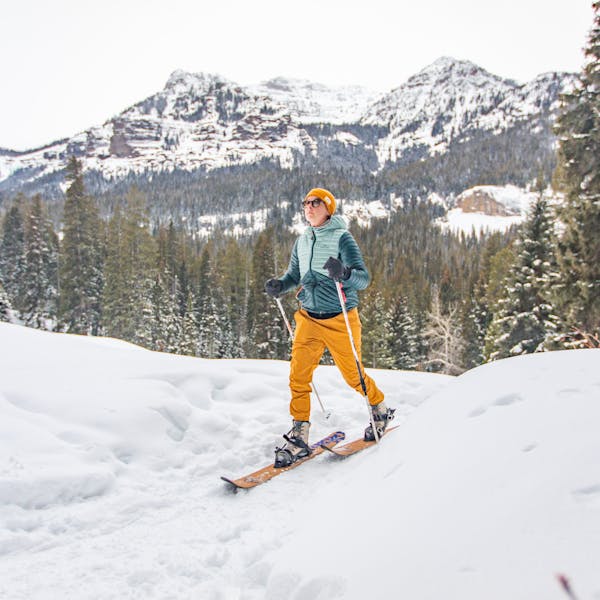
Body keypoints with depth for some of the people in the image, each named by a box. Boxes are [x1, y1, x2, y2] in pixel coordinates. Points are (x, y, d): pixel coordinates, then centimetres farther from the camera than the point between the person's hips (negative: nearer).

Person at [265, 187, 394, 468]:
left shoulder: (342, 238, -9)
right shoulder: (302, 241, 9)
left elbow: (364, 278, -16)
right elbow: (294, 275, 16)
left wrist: (344, 273, -37)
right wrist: (278, 285, -5)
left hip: (340, 319, -4)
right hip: (308, 317, 5)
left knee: (353, 375, 9)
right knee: (298, 374, -7)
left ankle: (380, 410, 37)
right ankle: (299, 436, 3)